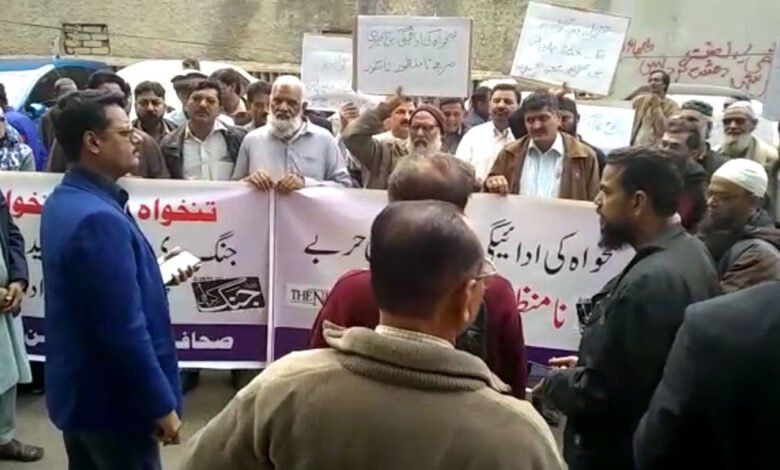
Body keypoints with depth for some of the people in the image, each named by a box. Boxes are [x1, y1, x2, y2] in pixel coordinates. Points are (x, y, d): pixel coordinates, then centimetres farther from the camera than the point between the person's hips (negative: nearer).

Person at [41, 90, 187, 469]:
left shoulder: (62, 201, 5)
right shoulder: (99, 217, -27)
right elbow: (124, 330, -27)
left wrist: (155, 275, 13)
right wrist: (162, 405, -19)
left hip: (77, 390, 10)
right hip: (111, 401, -10)